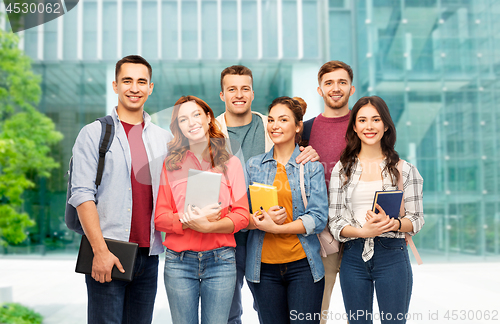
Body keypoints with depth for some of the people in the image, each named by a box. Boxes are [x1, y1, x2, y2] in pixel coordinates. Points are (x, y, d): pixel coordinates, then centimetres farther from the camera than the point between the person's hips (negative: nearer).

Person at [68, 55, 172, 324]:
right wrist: (100, 250, -15)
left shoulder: (164, 139, 12)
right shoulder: (94, 133, 1)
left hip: (149, 253, 4)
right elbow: (82, 195, -7)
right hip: (107, 254, -4)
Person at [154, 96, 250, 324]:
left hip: (220, 260, 0)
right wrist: (189, 220, -18)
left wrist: (208, 225, -17)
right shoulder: (170, 165, 5)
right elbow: (160, 218, 0)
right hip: (179, 261, 0)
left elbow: (242, 216, -1)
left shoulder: (230, 163, 6)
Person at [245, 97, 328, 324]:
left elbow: (319, 218, -8)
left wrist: (275, 227, -17)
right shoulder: (253, 165, 8)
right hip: (263, 265, 2)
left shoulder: (312, 166, 2)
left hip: (303, 265, -1)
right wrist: (259, 219, -17)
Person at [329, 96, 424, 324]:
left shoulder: (404, 169, 4)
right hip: (353, 256, 1)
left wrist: (393, 223, -19)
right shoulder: (342, 169, 6)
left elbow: (417, 219, 2)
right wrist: (363, 231, -19)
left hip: (392, 255, -1)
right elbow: (335, 221, 1)